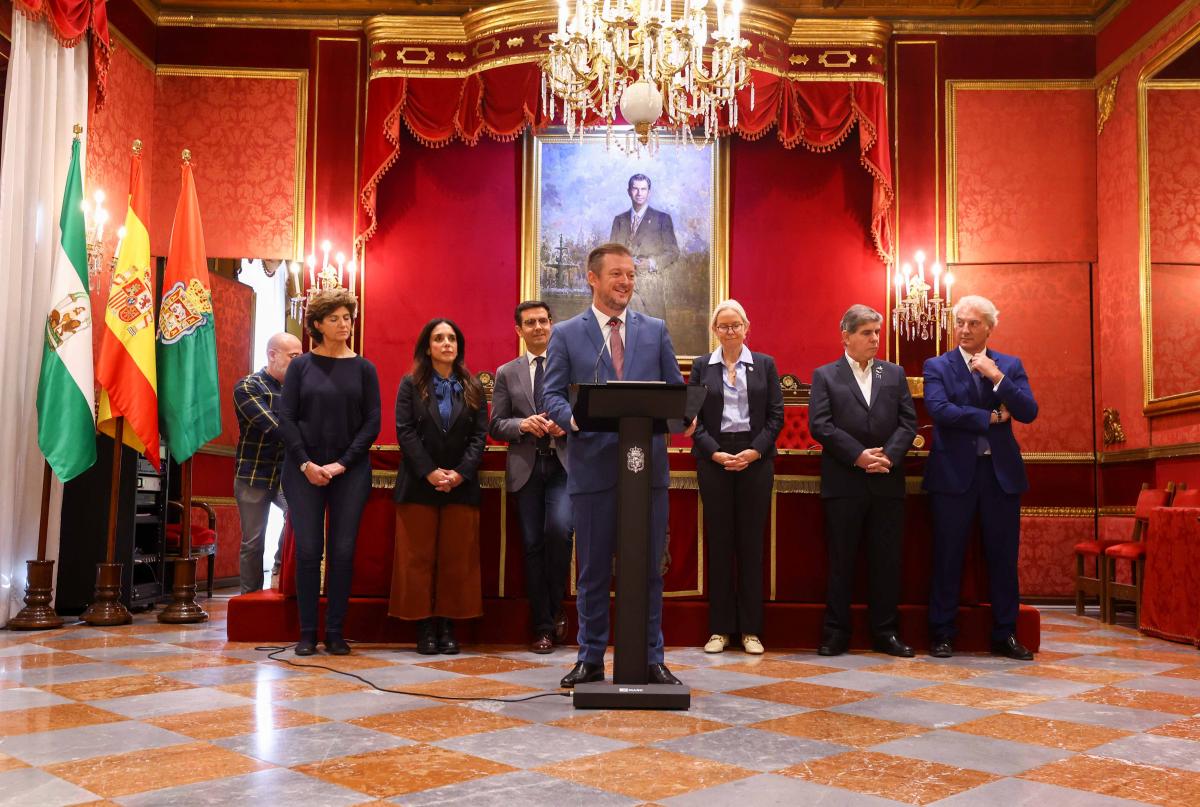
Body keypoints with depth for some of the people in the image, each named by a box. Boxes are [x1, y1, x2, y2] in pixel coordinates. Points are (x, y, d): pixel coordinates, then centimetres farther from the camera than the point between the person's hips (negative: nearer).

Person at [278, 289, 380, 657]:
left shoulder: (363, 369, 6)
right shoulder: (301, 366, 5)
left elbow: (372, 422, 1)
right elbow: (286, 419, 1)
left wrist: (343, 463, -8)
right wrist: (306, 464, -10)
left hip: (350, 472, 1)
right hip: (305, 471, 0)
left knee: (343, 552, 1)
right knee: (308, 550, -1)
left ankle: (335, 633, 10)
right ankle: (307, 632, 9)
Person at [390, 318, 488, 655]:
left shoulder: (473, 388, 10)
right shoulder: (410, 385, 7)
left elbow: (480, 434, 3)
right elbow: (404, 431, -3)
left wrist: (461, 472, -12)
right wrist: (429, 472, -14)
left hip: (461, 485, 1)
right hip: (419, 485, -1)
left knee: (457, 559, 1)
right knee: (419, 558, -1)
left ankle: (448, 627, 7)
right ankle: (424, 628, 4)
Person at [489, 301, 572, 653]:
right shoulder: (506, 373, 12)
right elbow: (496, 425, 8)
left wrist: (566, 426, -13)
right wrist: (523, 425, -11)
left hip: (564, 464, -2)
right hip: (526, 468, 2)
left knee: (558, 530, -21)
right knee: (533, 545, 3)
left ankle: (556, 609, 3)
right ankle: (543, 627, 13)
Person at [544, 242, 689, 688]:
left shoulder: (656, 330, 11)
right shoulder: (566, 335, 5)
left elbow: (674, 388, 9)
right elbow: (553, 396, 1)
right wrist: (574, 417, -21)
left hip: (648, 466, 2)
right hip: (593, 466, -1)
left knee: (649, 568, 7)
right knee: (593, 570, 8)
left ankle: (651, 659, 18)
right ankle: (590, 659, 20)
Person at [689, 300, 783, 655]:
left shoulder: (765, 365, 8)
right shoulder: (702, 366, 8)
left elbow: (776, 414, 4)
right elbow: (693, 416, 3)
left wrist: (755, 451, -9)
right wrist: (715, 452, -10)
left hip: (755, 459, 0)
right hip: (714, 459, 0)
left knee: (751, 541, 2)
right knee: (718, 540, 2)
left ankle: (751, 629, 9)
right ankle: (720, 628, 9)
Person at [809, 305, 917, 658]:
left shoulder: (894, 374, 13)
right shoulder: (825, 375, 5)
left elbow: (908, 422, 6)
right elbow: (819, 425, -6)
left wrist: (888, 456, -10)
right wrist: (858, 455, -15)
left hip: (887, 481, 3)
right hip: (844, 483, -2)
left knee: (887, 560, 6)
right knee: (841, 560, 3)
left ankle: (885, 632, 16)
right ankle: (836, 633, 11)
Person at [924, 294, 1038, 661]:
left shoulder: (1010, 365, 9)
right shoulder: (937, 366, 3)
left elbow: (1028, 412, -3)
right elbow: (939, 409, -13)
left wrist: (997, 376, -14)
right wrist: (991, 417, -10)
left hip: (1002, 471, 2)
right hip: (954, 471, -2)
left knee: (1003, 556, 7)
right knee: (948, 557, 2)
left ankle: (1004, 635, 18)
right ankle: (942, 634, 12)